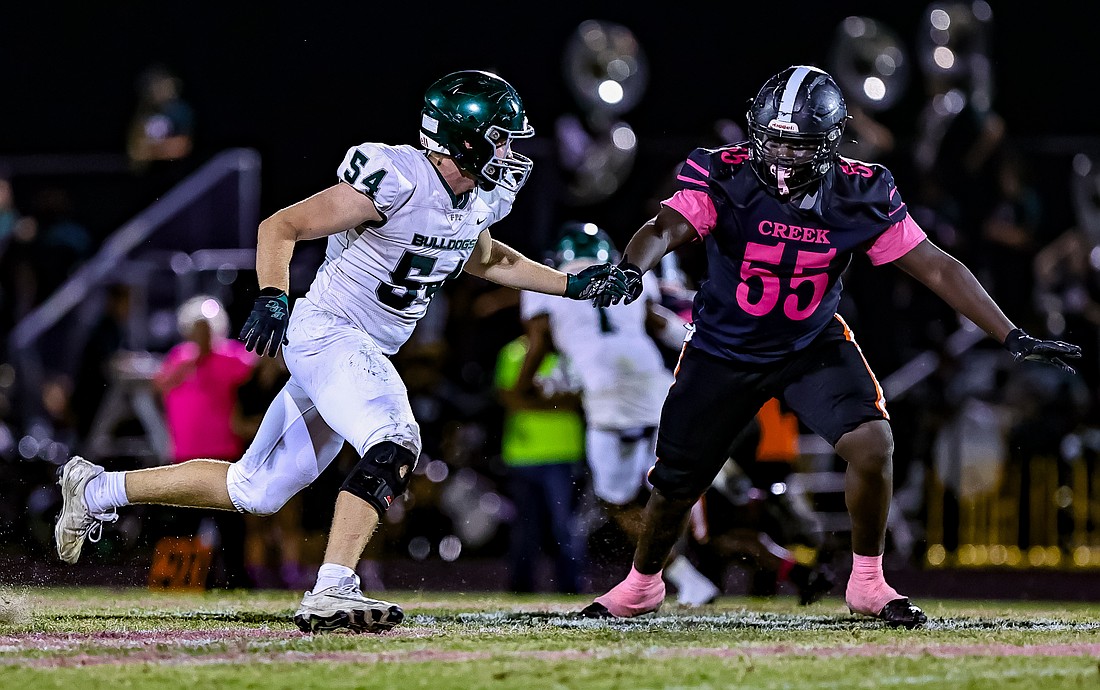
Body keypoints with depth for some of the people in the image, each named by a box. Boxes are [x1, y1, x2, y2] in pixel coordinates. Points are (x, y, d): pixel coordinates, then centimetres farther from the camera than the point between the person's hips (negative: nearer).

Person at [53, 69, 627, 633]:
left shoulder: (481, 196, 5)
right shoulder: (397, 181, -21)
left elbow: (483, 258, 28)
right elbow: (280, 227, -16)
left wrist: (572, 284, 21)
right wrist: (272, 296, -30)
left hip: (366, 352, 9)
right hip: (326, 332, -9)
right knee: (394, 447, -28)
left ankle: (97, 491, 25)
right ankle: (330, 595, -29)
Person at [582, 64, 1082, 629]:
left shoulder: (860, 196, -17)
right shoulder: (725, 177, -23)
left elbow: (937, 268, -13)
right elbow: (665, 228, -37)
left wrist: (1013, 338, -16)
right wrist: (630, 269, -61)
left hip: (813, 347, 1)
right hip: (724, 349, -1)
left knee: (872, 443, -22)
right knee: (677, 483, 8)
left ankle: (867, 584, -1)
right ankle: (642, 583, 38)